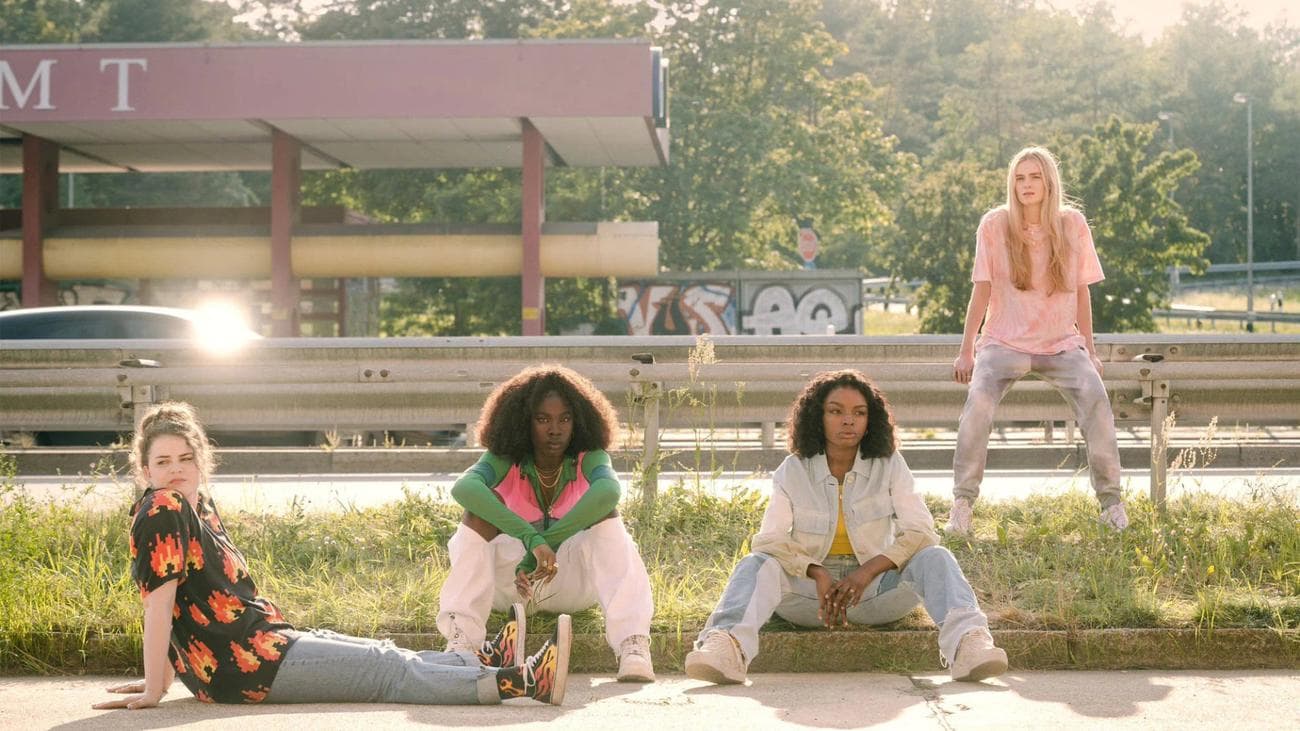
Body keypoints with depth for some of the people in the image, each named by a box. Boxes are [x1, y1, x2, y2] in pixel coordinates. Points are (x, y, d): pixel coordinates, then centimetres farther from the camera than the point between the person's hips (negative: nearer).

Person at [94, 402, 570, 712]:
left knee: (386, 656, 13)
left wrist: (162, 676, 18)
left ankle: (490, 664, 22)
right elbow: (158, 601, -18)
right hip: (247, 665, -8)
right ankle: (519, 682, -4)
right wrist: (153, 691, -19)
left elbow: (178, 603, 17)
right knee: (390, 671, -6)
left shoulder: (199, 506, 13)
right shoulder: (162, 510, -16)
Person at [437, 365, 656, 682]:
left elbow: (609, 490, -40)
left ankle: (632, 644, -44)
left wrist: (545, 544, -50)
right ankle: (461, 637, -39)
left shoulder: (588, 459, -14)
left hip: (573, 583, 0)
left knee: (605, 513, -27)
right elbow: (463, 487, -39)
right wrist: (532, 540, -52)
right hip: (510, 582, 0)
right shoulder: (505, 460, -14)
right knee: (483, 504, -25)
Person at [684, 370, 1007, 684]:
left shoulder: (889, 465, 0)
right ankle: (728, 645, -59)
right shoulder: (793, 471, -1)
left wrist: (867, 572, -24)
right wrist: (819, 574, -27)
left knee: (935, 558, -26)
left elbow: (920, 532, -9)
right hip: (810, 586, 0)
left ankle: (966, 641, -52)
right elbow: (769, 540, -10)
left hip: (876, 585, 0)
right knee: (755, 565, -29)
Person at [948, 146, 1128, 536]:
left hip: (1062, 344, 1)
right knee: (978, 404, -28)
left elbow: (1081, 291, 7)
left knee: (1096, 399, -24)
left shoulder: (1072, 224, 1)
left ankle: (1111, 501, -11)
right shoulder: (994, 225, -3)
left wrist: (1090, 349, 7)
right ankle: (962, 503, -18)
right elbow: (982, 290, 0)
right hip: (1004, 342, -1)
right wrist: (966, 350, -3)